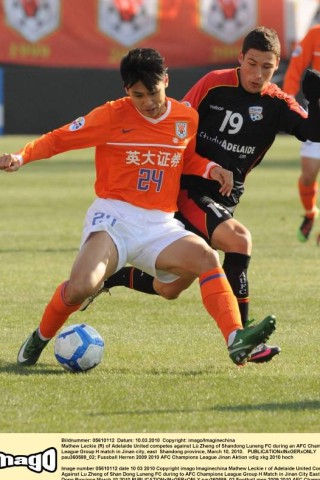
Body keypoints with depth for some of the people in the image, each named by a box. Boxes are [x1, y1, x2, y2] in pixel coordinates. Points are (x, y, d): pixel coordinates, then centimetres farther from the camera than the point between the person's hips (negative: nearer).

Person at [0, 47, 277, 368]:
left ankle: (236, 340, -33)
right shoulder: (112, 116, -4)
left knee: (206, 258, -23)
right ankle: (40, 339, 4)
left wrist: (211, 170, 5)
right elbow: (59, 138, 0)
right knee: (80, 287, -25)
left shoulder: (187, 119, 8)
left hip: (160, 225, 4)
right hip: (114, 217, -4)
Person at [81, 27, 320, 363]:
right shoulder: (214, 84, -10)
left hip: (224, 201, 5)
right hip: (189, 190, -5)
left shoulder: (277, 104, -2)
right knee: (238, 239, -30)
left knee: (169, 288, 8)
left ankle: (107, 278, 35)